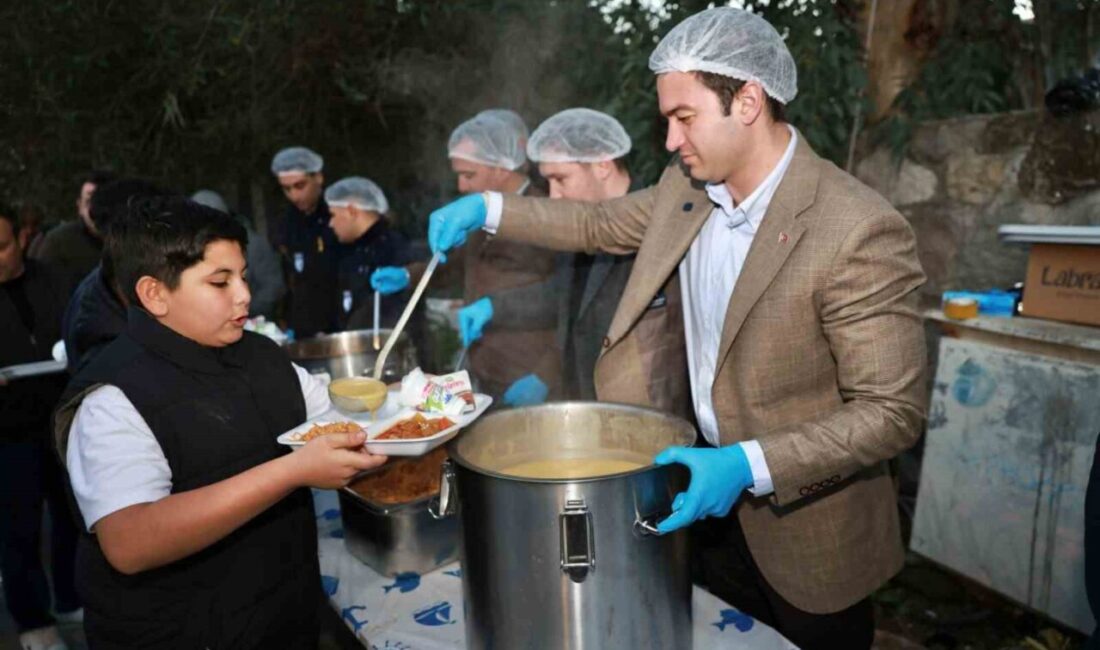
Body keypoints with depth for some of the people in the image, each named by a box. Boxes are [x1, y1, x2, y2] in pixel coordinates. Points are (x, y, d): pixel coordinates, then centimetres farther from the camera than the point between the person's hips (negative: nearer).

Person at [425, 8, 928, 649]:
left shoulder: (860, 230, -27)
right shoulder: (684, 190, -6)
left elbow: (895, 411, -24)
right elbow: (600, 224, 12)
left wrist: (749, 466, -32)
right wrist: (488, 208, 3)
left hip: (807, 526, -5)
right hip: (715, 501, 6)